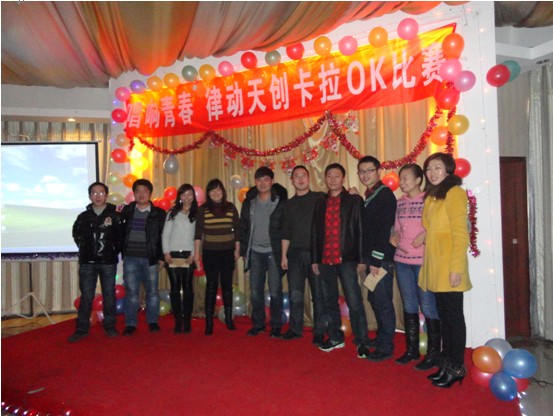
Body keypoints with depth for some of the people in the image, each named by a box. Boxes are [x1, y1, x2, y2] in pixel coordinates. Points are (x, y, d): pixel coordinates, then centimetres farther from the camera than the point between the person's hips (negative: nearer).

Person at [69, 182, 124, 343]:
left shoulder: (115, 216, 0)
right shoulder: (83, 217, 6)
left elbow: (121, 237, 1)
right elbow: (77, 236, 17)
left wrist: (114, 251, -1)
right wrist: (86, 250, 11)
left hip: (108, 262, -1)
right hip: (88, 262, 1)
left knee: (109, 295, 6)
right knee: (86, 296, 2)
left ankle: (110, 326, 18)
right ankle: (82, 329, 11)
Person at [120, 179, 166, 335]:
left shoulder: (158, 213, 2)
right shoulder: (127, 210, 7)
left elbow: (163, 236, 2)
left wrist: (161, 257, -1)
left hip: (150, 259, -1)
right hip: (130, 258, 1)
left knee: (152, 291, 6)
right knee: (131, 292, 6)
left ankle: (153, 322, 20)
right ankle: (130, 324, 16)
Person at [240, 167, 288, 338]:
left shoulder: (281, 201, -5)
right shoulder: (249, 202, 6)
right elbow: (243, 228, 11)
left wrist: (283, 252, -7)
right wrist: (244, 251, 8)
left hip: (273, 252, -3)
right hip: (255, 252, 4)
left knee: (275, 291, 1)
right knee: (255, 291, 10)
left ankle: (276, 326, 16)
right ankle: (257, 324, 24)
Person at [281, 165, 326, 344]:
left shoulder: (320, 198, 2)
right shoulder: (289, 204, 12)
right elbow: (286, 233, 13)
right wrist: (284, 255, 9)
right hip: (295, 254, 3)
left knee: (318, 294, 4)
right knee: (295, 294, 7)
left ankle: (319, 332, 16)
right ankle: (295, 329, 22)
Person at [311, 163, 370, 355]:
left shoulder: (354, 200, 3)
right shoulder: (320, 203, 14)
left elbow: (360, 230, -2)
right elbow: (315, 232, 14)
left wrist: (361, 259, -8)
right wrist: (314, 259, 9)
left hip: (347, 259, -4)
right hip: (325, 260, 4)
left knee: (354, 302, -3)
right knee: (328, 302, 11)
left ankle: (362, 340, 11)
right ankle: (335, 338, 25)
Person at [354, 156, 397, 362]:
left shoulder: (385, 194, -10)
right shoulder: (367, 196, 16)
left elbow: (385, 230, -18)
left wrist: (377, 260, -19)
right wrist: (364, 259, 16)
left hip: (382, 259, -8)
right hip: (370, 258, 8)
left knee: (383, 302, -1)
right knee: (374, 300, 14)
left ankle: (385, 348, 10)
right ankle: (381, 338, 27)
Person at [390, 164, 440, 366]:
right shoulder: (400, 202, 10)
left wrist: (425, 234, -22)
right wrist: (394, 236, -3)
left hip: (423, 261, -6)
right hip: (402, 260, 6)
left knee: (428, 307, 0)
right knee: (408, 306, 14)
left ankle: (433, 352, 16)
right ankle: (412, 349, 27)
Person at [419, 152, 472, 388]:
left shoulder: (454, 193, -9)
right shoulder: (431, 196, 15)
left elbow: (460, 234, -15)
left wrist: (456, 268, -18)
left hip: (448, 267, -8)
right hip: (434, 266, 8)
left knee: (453, 316, 2)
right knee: (444, 315, 14)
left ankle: (457, 368, 15)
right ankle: (446, 364, 24)